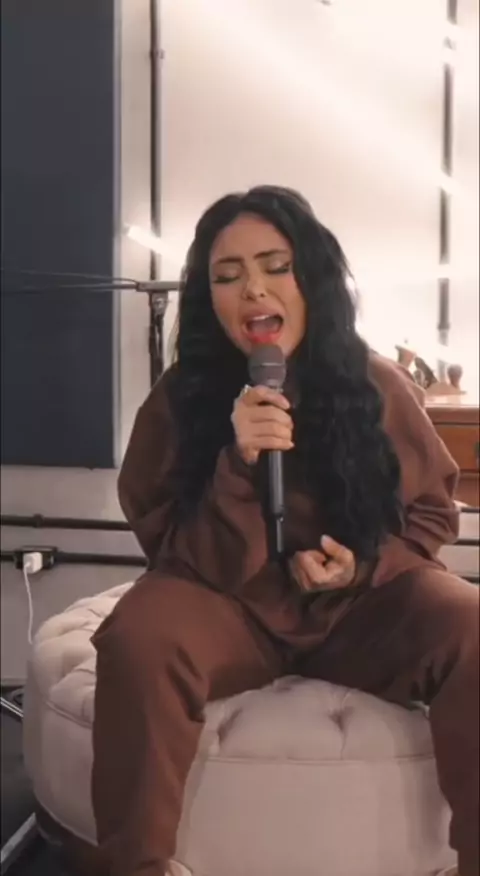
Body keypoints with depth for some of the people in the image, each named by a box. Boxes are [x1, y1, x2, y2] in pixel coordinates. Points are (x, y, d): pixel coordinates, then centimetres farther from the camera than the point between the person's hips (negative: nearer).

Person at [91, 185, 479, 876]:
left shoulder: (379, 386, -7)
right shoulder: (180, 398, -11)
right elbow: (186, 560, -12)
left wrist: (365, 566, -15)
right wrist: (237, 466, -30)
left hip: (363, 604, 2)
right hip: (233, 607, -1)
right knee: (136, 643, -32)